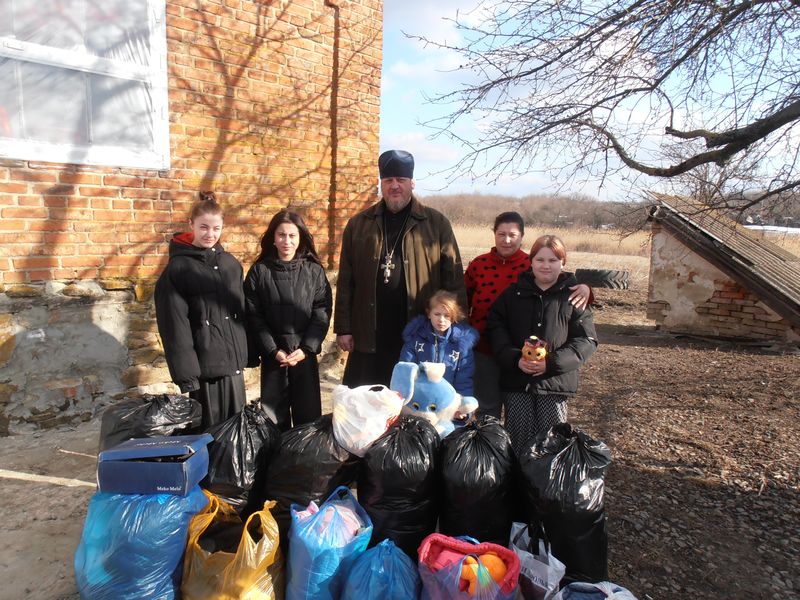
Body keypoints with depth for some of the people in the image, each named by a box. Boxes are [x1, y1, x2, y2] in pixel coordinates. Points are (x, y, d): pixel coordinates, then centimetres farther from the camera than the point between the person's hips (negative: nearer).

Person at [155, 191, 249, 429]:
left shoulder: (231, 264, 9)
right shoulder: (178, 268, -6)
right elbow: (175, 326, -10)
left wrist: (245, 355, 9)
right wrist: (186, 373, -14)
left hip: (233, 362, 5)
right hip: (203, 365, -5)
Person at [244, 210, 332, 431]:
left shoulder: (314, 271, 2)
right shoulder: (259, 271, 0)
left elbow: (322, 312, -2)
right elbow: (253, 316, -3)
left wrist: (306, 348, -11)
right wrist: (274, 351, -10)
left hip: (305, 354, 0)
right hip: (272, 355, 0)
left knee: (309, 413, 7)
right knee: (274, 415, 7)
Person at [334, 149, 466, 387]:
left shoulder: (437, 224, 1)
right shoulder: (358, 224, 6)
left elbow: (453, 280, -1)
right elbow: (346, 281, 6)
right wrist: (343, 328, 2)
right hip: (369, 338, 2)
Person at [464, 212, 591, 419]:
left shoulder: (532, 266, -5)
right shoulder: (478, 264, 0)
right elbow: (464, 303, 8)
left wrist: (583, 288, -24)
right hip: (483, 351, 1)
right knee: (487, 408, 14)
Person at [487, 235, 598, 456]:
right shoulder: (514, 292, 8)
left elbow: (586, 340, -3)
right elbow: (495, 326, 3)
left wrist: (551, 362, -16)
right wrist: (514, 358, -12)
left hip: (556, 382, -1)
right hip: (516, 380, 2)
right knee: (518, 439, 4)